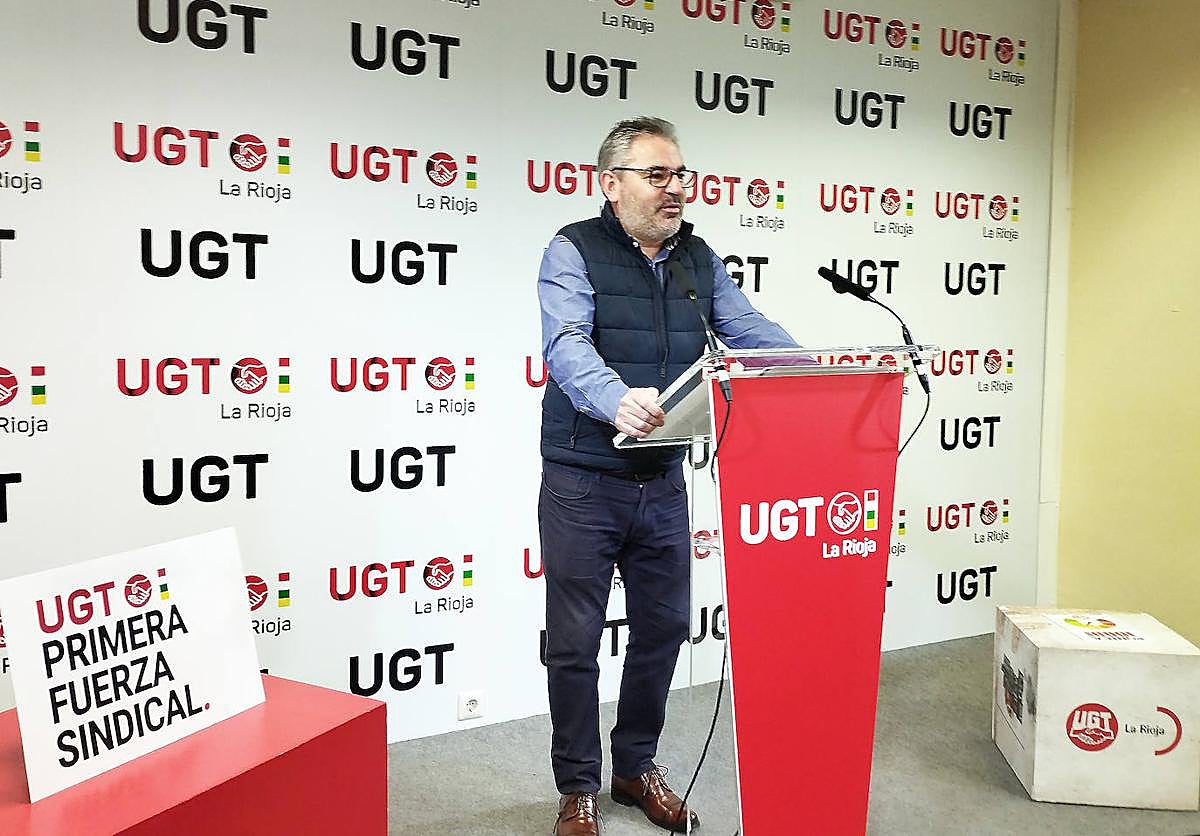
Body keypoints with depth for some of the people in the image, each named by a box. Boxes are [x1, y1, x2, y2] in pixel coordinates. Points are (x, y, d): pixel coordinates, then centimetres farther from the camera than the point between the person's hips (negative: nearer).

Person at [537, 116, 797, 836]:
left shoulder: (699, 260, 11)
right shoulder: (575, 251, -8)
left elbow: (750, 330, 5)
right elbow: (568, 344, -24)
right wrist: (616, 400, -44)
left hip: (664, 481, 6)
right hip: (583, 484, -5)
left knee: (663, 627, 15)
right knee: (575, 640, 5)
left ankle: (637, 766, 35)